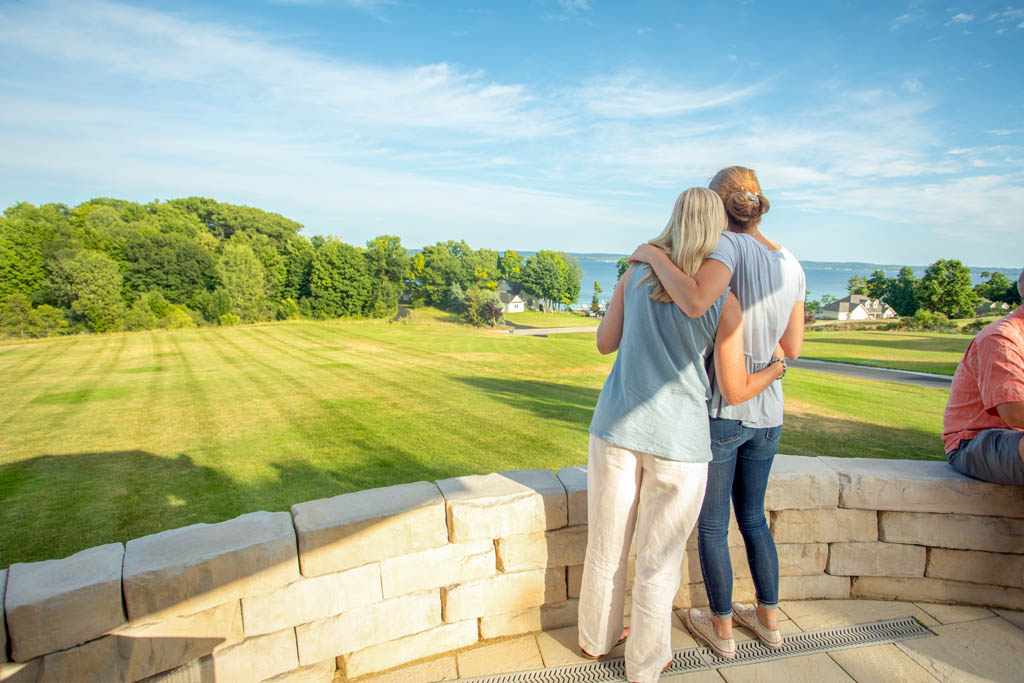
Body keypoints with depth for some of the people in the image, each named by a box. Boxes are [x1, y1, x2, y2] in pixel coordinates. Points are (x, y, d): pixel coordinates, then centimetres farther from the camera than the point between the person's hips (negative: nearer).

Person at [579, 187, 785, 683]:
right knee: (658, 560, 14)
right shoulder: (725, 303, -9)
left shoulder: (637, 275, -2)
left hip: (617, 426, 3)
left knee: (606, 544, 19)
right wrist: (776, 368, 14)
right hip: (678, 441, -3)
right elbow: (735, 391, -5)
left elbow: (605, 343, 6)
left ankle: (597, 638, 42)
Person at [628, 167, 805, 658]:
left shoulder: (729, 246, -17)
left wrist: (653, 255, -22)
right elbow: (792, 349, 7)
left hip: (720, 410, -6)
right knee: (753, 517, 24)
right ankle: (768, 619, 40)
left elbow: (694, 302, -38)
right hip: (766, 413, 7)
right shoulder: (791, 265, 3)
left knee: (712, 525, 13)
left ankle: (722, 628, 31)